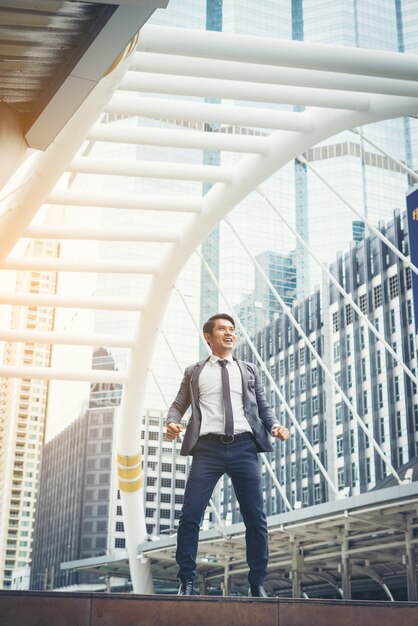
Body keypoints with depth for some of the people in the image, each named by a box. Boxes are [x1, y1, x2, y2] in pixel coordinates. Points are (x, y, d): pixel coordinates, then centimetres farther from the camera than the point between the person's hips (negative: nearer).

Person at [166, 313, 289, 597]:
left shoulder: (249, 370, 19)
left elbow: (263, 406, 15)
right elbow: (179, 405, 13)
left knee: (256, 518, 1)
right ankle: (187, 582, 3)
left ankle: (258, 584, 12)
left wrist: (275, 426, -5)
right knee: (190, 516, -8)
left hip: (244, 447, 1)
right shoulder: (194, 372, 16)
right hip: (208, 448, -1)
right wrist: (172, 422, -10)